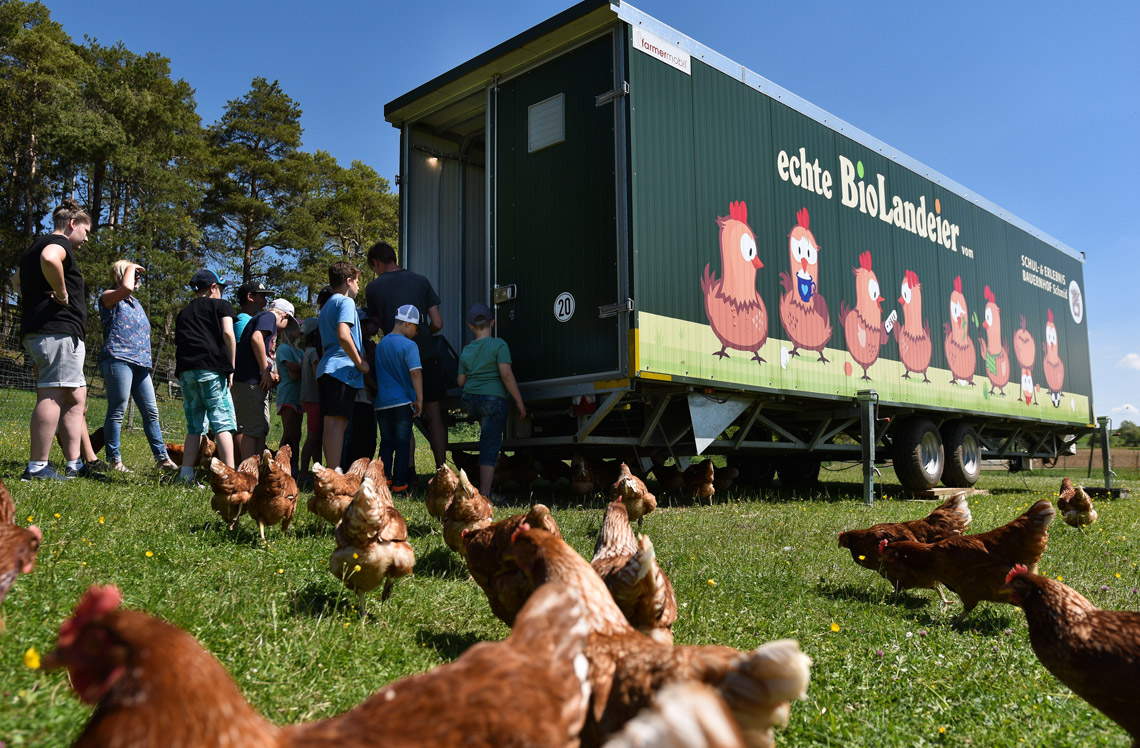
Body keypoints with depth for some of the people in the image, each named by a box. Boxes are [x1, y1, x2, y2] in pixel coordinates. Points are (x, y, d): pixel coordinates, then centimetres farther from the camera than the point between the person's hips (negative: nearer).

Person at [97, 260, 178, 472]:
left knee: (151, 412, 6)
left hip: (140, 363, 8)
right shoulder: (109, 297, 1)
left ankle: (162, 457, 9)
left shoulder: (135, 303, 26)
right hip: (118, 359, -8)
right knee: (117, 411, -7)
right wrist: (130, 268, -4)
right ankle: (114, 460, -2)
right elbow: (127, 287, -22)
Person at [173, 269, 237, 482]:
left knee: (195, 425, 12)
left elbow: (178, 343, 21)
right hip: (211, 368, -5)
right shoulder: (221, 305, 11)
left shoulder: (183, 313, 25)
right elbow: (228, 333, -6)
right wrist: (231, 367, 0)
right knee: (223, 422, -7)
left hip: (185, 369, 5)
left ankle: (186, 475, 6)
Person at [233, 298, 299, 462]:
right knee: (252, 430, -11)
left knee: (261, 430, 11)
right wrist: (266, 372, -16)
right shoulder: (269, 316, -1)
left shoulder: (263, 317, 27)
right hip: (251, 381, -10)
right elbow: (256, 338, -20)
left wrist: (273, 374, 11)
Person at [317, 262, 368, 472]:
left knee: (331, 423, 7)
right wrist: (360, 362, -10)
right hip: (342, 368, -9)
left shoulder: (326, 306, 27)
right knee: (338, 422, -14)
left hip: (326, 369, 10)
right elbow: (343, 335, -19)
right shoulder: (345, 301, -3)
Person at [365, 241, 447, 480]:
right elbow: (437, 324, 3)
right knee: (434, 416, 7)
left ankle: (409, 472, 1)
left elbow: (381, 326, 11)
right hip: (427, 355, 1)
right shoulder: (420, 281, 7)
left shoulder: (373, 288, 4)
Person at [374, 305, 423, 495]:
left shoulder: (381, 343, 13)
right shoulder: (409, 345, -9)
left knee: (386, 442, 13)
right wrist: (419, 399, -19)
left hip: (382, 402, 6)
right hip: (402, 401, -6)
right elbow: (415, 372, -19)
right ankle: (399, 485, -1)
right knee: (402, 443, 0)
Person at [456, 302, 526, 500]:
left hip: (470, 400, 6)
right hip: (493, 399, -6)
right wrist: (519, 402, -10)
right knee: (490, 445, -5)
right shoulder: (498, 344, -6)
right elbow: (506, 374, -14)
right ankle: (484, 493, -8)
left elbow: (461, 381, 13)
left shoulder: (466, 350, 10)